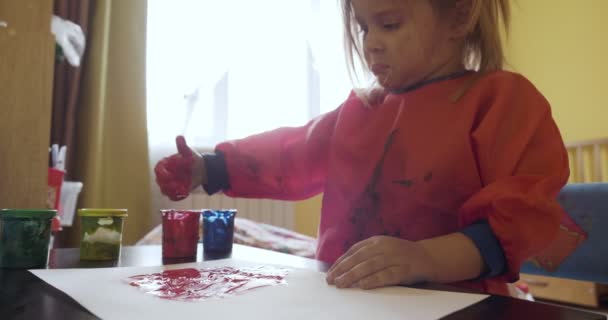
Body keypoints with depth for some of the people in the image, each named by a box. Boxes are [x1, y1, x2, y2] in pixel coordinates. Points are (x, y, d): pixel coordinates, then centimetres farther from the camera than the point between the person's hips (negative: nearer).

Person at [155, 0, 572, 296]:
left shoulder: (503, 98, -3)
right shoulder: (360, 108, 16)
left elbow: (522, 212, -12)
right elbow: (291, 154, 22)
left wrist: (426, 258, -28)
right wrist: (208, 170, 13)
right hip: (345, 296, 5)